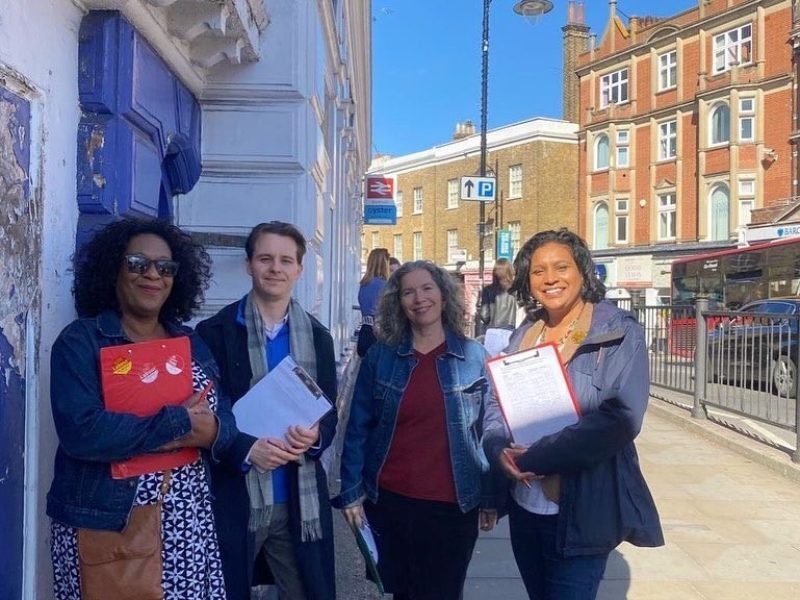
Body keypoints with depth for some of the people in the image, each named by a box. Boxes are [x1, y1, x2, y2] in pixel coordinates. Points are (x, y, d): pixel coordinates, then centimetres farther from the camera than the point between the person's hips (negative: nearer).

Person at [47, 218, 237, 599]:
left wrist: (210, 432, -18)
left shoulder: (192, 344, 9)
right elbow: (80, 431, -21)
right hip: (103, 529, -4)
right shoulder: (80, 341, -6)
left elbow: (226, 422, 5)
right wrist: (180, 422, -18)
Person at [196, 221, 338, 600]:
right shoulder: (213, 332, -3)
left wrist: (315, 436, -13)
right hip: (232, 499, -2)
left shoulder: (318, 337, 7)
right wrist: (245, 448, -20)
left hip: (300, 501, 3)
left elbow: (330, 414, 9)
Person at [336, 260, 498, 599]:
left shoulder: (474, 357, -2)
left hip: (453, 505, -1)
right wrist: (351, 491, -3)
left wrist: (491, 497, 1)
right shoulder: (379, 357, -2)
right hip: (389, 500, 1)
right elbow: (358, 428, 1)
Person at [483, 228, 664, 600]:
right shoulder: (524, 334, 7)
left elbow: (621, 419, -21)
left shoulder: (619, 333, -11)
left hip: (582, 511, -6)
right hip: (524, 506, 6)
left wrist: (534, 458, -22)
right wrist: (499, 448, -15)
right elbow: (497, 404, 8)